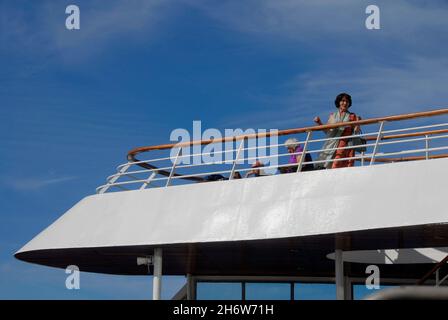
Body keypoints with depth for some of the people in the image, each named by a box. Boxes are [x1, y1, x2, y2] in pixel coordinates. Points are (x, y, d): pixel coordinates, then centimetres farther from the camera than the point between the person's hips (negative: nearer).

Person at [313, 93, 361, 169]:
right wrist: (319, 123, 8)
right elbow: (327, 131, 20)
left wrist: (358, 123, -10)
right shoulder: (332, 116, 20)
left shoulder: (352, 116, 12)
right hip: (331, 145, 2)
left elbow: (356, 132, 8)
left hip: (345, 145, -2)